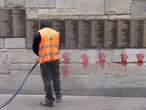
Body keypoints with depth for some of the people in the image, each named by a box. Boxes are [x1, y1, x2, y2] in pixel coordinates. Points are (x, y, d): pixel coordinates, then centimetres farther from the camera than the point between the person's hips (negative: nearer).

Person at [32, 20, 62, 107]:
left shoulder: (39, 34, -4)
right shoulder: (56, 33, 9)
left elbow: (35, 48, 1)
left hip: (45, 60, -4)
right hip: (55, 59, 4)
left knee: (47, 80, 3)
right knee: (56, 78, 18)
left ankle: (50, 100, 8)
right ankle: (58, 97, 29)